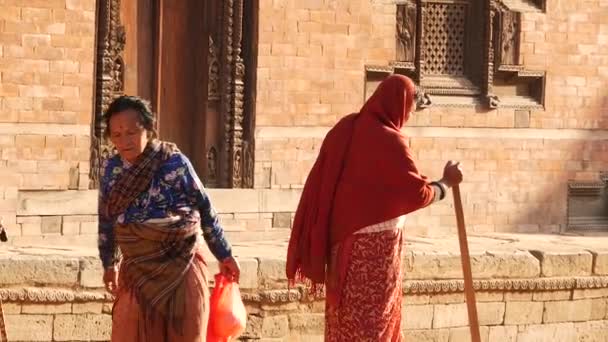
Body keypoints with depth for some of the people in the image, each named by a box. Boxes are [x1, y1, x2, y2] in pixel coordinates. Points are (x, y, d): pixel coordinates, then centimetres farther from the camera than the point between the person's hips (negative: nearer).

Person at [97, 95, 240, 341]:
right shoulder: (112, 169, 3)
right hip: (137, 271, 3)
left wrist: (224, 255, 3)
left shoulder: (174, 163, -9)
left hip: (180, 266, -3)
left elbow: (204, 209, -1)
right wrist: (110, 264, 24)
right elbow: (107, 220, 16)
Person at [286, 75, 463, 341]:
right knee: (371, 317, -1)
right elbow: (417, 194, -15)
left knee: (346, 315, 13)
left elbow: (318, 184, 7)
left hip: (342, 240, 7)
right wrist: (447, 182, 3)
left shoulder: (344, 129, 4)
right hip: (376, 243, -7)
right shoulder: (389, 141, -17)